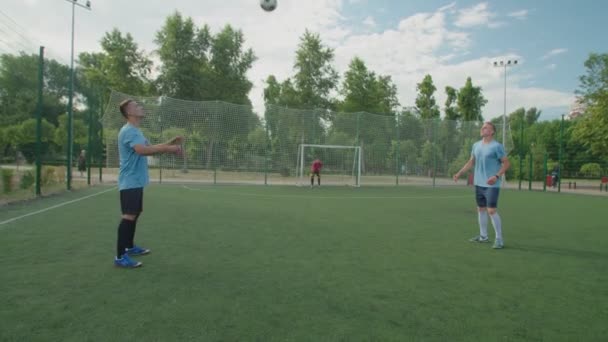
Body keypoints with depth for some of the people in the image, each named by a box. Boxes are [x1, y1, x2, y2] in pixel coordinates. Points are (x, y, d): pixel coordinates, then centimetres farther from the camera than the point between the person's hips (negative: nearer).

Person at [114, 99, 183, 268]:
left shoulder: (136, 131, 17)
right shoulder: (128, 131, -17)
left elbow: (149, 148, 21)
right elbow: (142, 150, -34)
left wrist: (169, 143, 9)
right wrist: (168, 149, -32)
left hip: (136, 181, 11)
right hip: (130, 182, -10)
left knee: (135, 213, 17)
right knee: (129, 216, -11)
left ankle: (130, 247, 30)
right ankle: (120, 256, -7)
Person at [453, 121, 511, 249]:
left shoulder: (497, 146, -10)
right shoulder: (476, 145, 9)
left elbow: (506, 163, -8)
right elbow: (471, 161, 20)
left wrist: (496, 176, -21)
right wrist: (460, 173, 11)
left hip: (491, 185, -7)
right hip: (479, 183, 7)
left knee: (491, 210, -10)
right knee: (481, 209, 12)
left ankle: (499, 239, 2)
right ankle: (483, 236, 24)